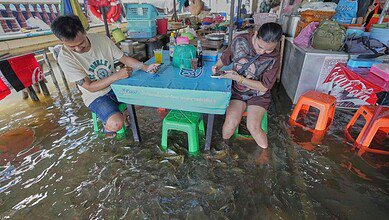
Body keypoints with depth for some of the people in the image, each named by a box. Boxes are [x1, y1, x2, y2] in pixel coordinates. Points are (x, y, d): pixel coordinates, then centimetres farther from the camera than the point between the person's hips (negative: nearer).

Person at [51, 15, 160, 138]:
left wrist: (146, 68, -21)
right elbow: (90, 87, -18)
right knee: (116, 124, -30)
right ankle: (107, 125, 8)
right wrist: (117, 75, -30)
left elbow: (124, 59, -3)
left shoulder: (102, 39, -9)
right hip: (95, 96, -4)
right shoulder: (65, 58, -17)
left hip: (115, 86, 5)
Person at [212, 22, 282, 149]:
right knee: (231, 122, -23)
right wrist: (218, 66, -14)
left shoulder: (274, 58, -16)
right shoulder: (240, 41, -11)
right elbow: (225, 58, 8)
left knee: (253, 126, -20)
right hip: (237, 91, 1)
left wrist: (239, 78, -24)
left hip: (258, 94, -1)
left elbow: (264, 86, -13)